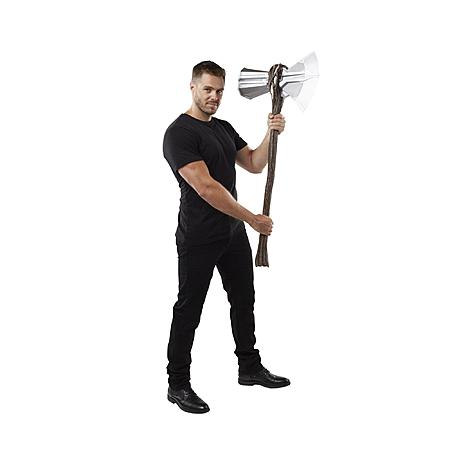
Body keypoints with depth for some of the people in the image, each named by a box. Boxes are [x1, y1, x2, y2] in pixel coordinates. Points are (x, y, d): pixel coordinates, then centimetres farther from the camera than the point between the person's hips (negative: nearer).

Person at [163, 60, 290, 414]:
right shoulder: (179, 133, -19)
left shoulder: (224, 128, 12)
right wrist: (252, 218, -22)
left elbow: (254, 165, 12)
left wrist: (271, 135, -6)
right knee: (189, 311, 1)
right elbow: (206, 188, -26)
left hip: (233, 233, 9)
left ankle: (250, 368, 35)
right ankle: (178, 384, 14)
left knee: (244, 301, 19)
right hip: (199, 238, -9)